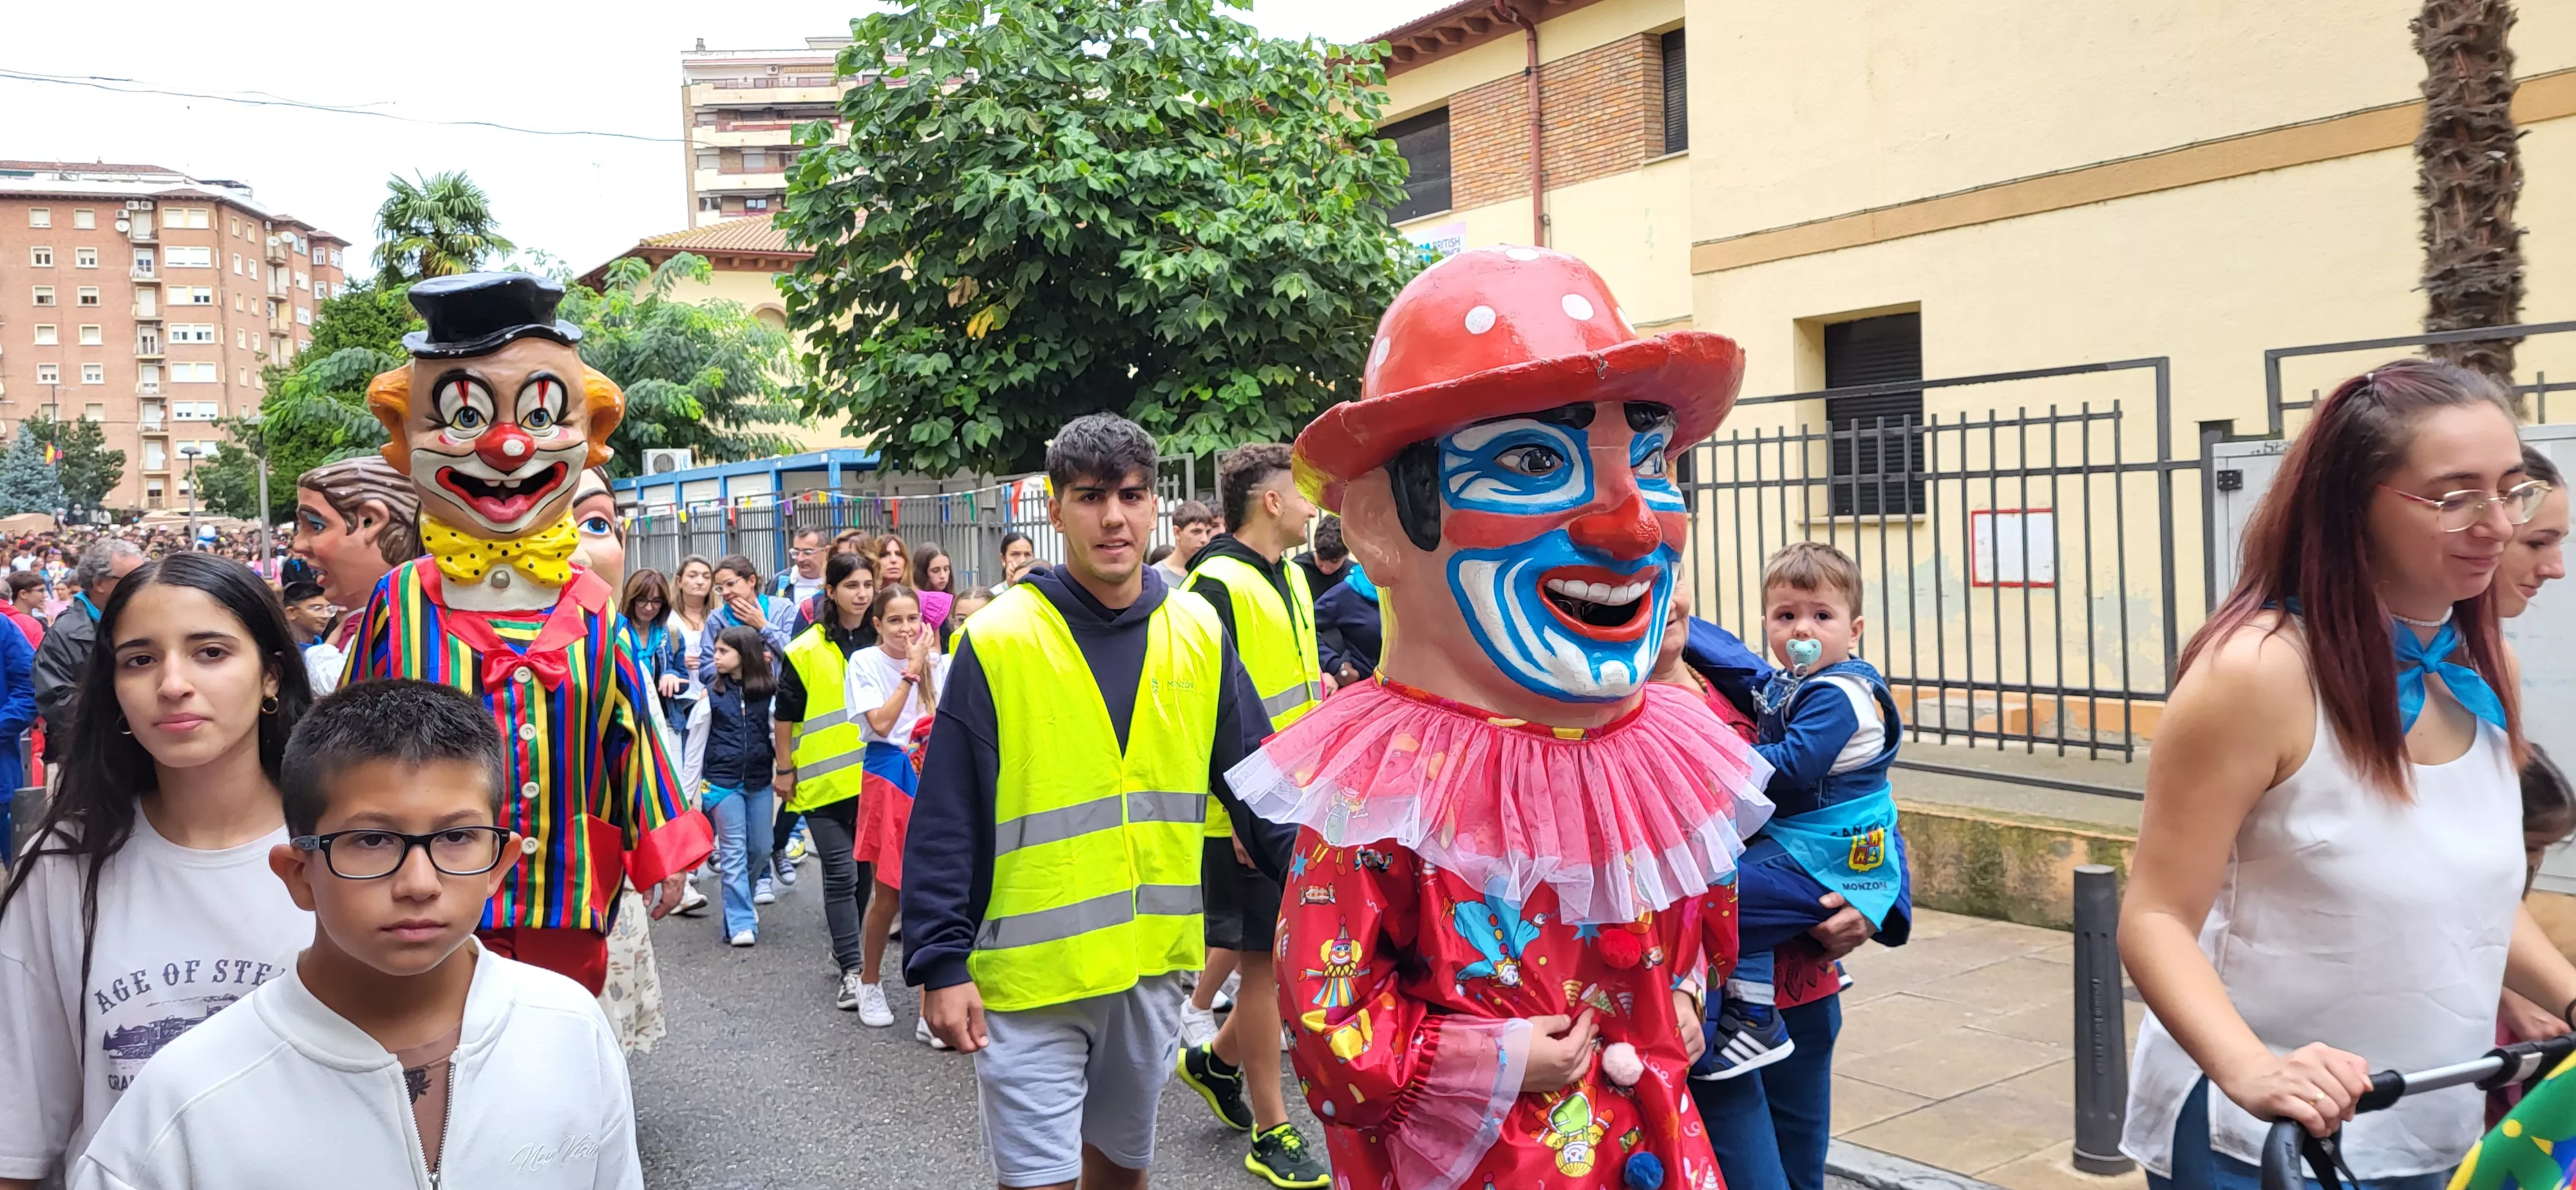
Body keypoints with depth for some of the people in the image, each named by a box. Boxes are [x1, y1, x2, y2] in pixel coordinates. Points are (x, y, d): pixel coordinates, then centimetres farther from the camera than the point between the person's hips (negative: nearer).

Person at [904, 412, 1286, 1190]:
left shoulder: (1198, 631, 0)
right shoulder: (997, 642, -11)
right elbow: (944, 825, -10)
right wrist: (941, 964, -12)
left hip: (1154, 964, 4)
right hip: (1030, 974, -4)